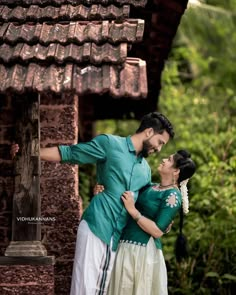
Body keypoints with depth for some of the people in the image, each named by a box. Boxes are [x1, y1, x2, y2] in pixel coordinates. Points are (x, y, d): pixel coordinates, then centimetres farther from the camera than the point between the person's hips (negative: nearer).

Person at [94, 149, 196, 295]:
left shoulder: (173, 196, -10)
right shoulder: (150, 187, 13)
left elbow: (157, 231, -17)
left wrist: (133, 210, -19)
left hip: (144, 251, -8)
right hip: (124, 247, 8)